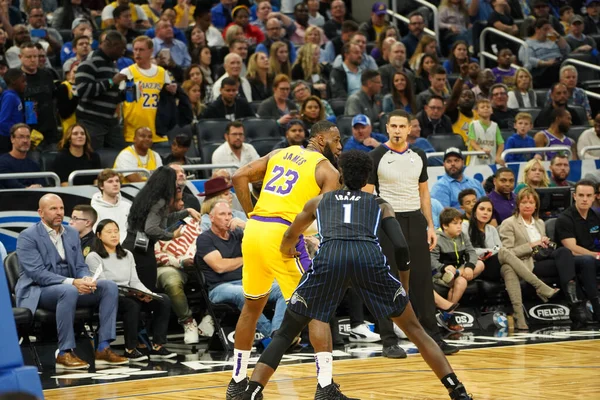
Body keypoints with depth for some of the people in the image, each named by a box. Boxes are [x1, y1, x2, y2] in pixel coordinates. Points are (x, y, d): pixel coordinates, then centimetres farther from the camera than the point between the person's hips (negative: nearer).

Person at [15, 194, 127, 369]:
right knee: (69, 291, -38)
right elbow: (37, 273, -18)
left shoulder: (72, 234, 14)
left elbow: (81, 267, 12)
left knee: (109, 286, -15)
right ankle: (64, 353, -32)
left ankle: (103, 348, -20)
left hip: (70, 288, 7)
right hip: (37, 292, -7)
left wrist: (87, 279, -15)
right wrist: (72, 282, -28)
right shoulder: (27, 237, -8)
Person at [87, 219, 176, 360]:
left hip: (129, 296, 7)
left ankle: (157, 346, -19)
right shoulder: (94, 257, -1)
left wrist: (146, 293, -10)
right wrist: (134, 294, -23)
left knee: (164, 300, -15)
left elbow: (135, 281, 14)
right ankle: (131, 349, -29)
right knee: (132, 304, -38)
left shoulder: (127, 255, 22)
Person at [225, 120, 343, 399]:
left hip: (254, 230, 6)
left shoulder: (280, 153, 20)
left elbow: (239, 177, 11)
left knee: (252, 306, 22)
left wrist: (252, 215, 14)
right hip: (283, 235, -6)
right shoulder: (328, 171, 3)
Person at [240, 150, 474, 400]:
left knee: (285, 334, 15)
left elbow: (289, 238, 48)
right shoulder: (380, 205, 30)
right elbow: (400, 247, 14)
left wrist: (288, 251, 71)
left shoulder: (319, 201, 34)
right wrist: (403, 289, 29)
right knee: (413, 328, 18)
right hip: (369, 257, 0)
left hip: (330, 257, 0)